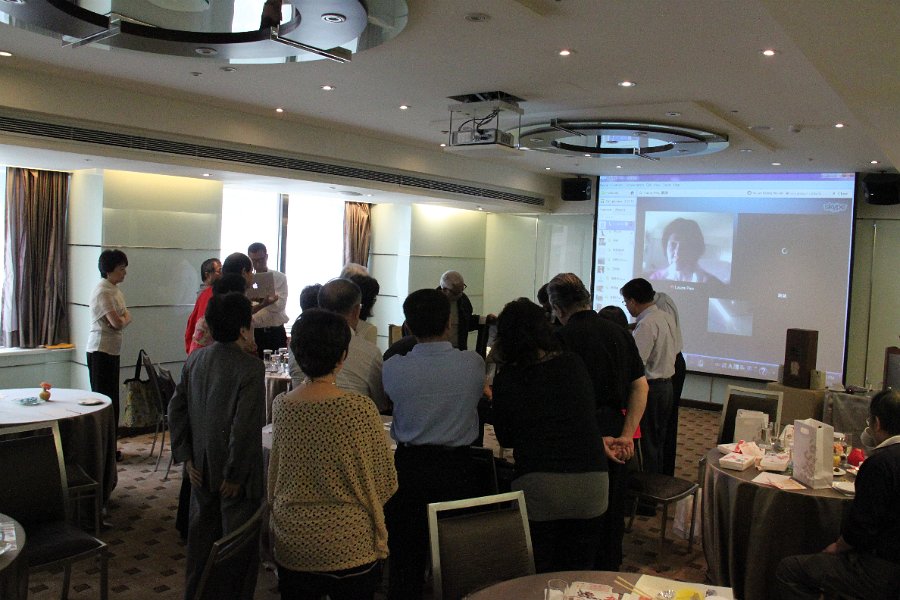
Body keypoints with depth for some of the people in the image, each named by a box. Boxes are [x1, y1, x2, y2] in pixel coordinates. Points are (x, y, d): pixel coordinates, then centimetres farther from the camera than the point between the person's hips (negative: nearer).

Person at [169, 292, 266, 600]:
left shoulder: (195, 359, 1)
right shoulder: (251, 367, -20)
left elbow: (176, 409, 5)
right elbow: (245, 426, -24)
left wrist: (186, 456, 8)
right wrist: (235, 474, -15)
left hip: (202, 469, 7)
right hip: (233, 471, -7)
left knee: (202, 532, 21)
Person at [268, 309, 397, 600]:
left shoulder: (281, 405, -7)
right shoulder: (359, 408, -18)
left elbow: (274, 476, 7)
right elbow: (385, 482, -9)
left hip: (291, 546, 4)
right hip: (349, 547, -4)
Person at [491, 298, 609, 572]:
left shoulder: (507, 377, -3)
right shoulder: (575, 364, 3)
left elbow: (505, 439, 8)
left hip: (537, 486, -2)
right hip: (591, 480, 3)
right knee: (578, 577, 16)